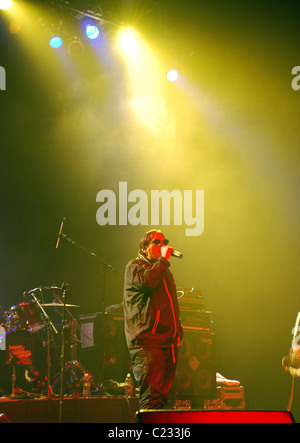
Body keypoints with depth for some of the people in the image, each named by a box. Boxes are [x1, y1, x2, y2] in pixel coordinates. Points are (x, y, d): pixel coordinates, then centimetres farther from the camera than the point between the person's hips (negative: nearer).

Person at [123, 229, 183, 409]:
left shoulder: (165, 271, 26)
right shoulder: (135, 266, 2)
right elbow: (145, 281, -21)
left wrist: (178, 331, 21)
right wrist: (163, 259, -11)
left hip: (169, 343, 8)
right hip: (147, 342, -8)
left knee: (164, 396, 5)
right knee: (152, 397, -17)